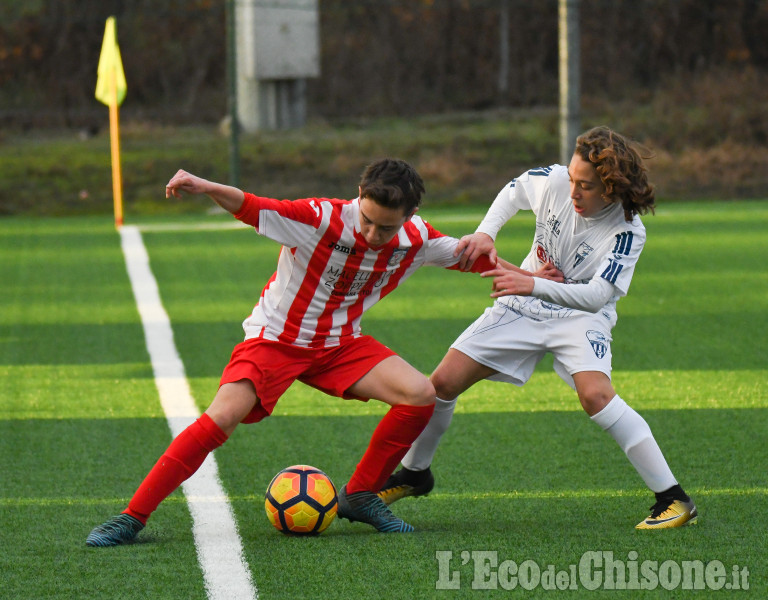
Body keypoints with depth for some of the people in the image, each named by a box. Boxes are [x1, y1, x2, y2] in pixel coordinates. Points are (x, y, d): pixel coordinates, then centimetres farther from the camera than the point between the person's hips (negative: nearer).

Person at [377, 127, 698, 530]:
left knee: (595, 394, -33)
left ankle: (672, 498, -25)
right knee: (443, 383, -1)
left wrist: (532, 285, -42)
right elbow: (514, 190, 8)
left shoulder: (627, 231, -25)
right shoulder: (554, 181, -15)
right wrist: (485, 233, -8)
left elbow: (596, 295, -31)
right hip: (523, 310, 5)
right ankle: (414, 474, 27)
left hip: (581, 316, -4)